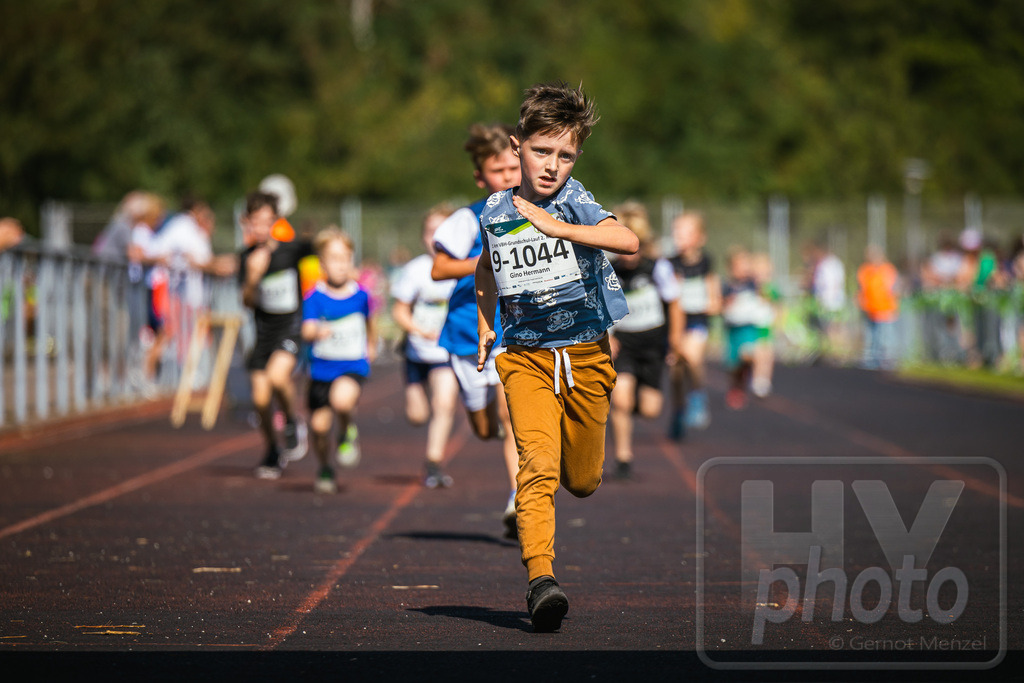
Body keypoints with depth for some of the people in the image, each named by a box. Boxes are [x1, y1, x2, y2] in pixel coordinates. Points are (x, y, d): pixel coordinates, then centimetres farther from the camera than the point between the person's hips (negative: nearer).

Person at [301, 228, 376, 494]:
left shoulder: (360, 295, -2)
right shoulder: (315, 298, -11)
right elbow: (307, 331, -23)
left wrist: (372, 345, 33)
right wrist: (317, 333, -45)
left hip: (353, 366, -1)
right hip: (322, 369, 1)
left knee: (342, 399, -32)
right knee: (319, 424, 4)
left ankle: (348, 432, 3)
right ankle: (325, 470, 32)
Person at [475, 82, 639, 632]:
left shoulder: (576, 203, -10)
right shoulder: (494, 213, 1)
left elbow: (629, 242, -31)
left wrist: (555, 227, -36)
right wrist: (486, 326, 16)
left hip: (586, 357, 0)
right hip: (525, 357, 0)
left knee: (582, 481, 11)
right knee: (537, 465, -20)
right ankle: (541, 580, -27)